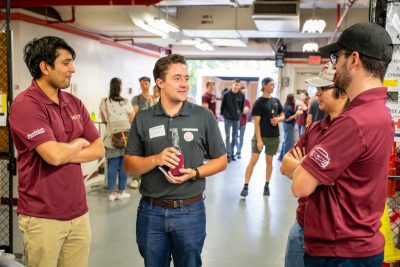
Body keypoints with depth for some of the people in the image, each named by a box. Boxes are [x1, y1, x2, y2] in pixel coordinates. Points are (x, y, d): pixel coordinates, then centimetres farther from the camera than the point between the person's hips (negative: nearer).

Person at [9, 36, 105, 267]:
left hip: (79, 213, 6)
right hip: (42, 218, -6)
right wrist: (78, 144, -3)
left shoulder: (74, 103, 8)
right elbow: (55, 155, -23)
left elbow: (99, 149, 4)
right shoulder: (25, 105, -14)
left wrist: (66, 153, -12)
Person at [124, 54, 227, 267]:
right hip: (151, 212, 1)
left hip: (190, 211, -1)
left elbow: (221, 160, 2)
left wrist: (195, 173, -16)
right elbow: (129, 164, 2)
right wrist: (156, 159, -17)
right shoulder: (142, 119, -1)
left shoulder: (204, 117, -4)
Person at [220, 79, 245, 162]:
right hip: (227, 119, -3)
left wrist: (239, 114, 7)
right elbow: (222, 105, 0)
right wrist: (222, 114, 2)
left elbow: (242, 106, 9)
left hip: (237, 119, 3)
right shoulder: (226, 94, -7)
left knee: (234, 137, 10)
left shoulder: (241, 95, -2)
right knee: (228, 137, -2)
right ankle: (228, 155, 0)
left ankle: (232, 154, 21)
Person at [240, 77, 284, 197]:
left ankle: (266, 186, 21)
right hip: (260, 136, -5)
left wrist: (278, 119, -6)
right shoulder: (259, 102, -8)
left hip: (274, 137, 5)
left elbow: (283, 116, 18)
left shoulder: (276, 101, 8)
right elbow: (256, 122, -12)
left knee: (269, 161, 10)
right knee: (253, 160, -5)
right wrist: (259, 139, -18)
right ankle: (246, 186, 0)